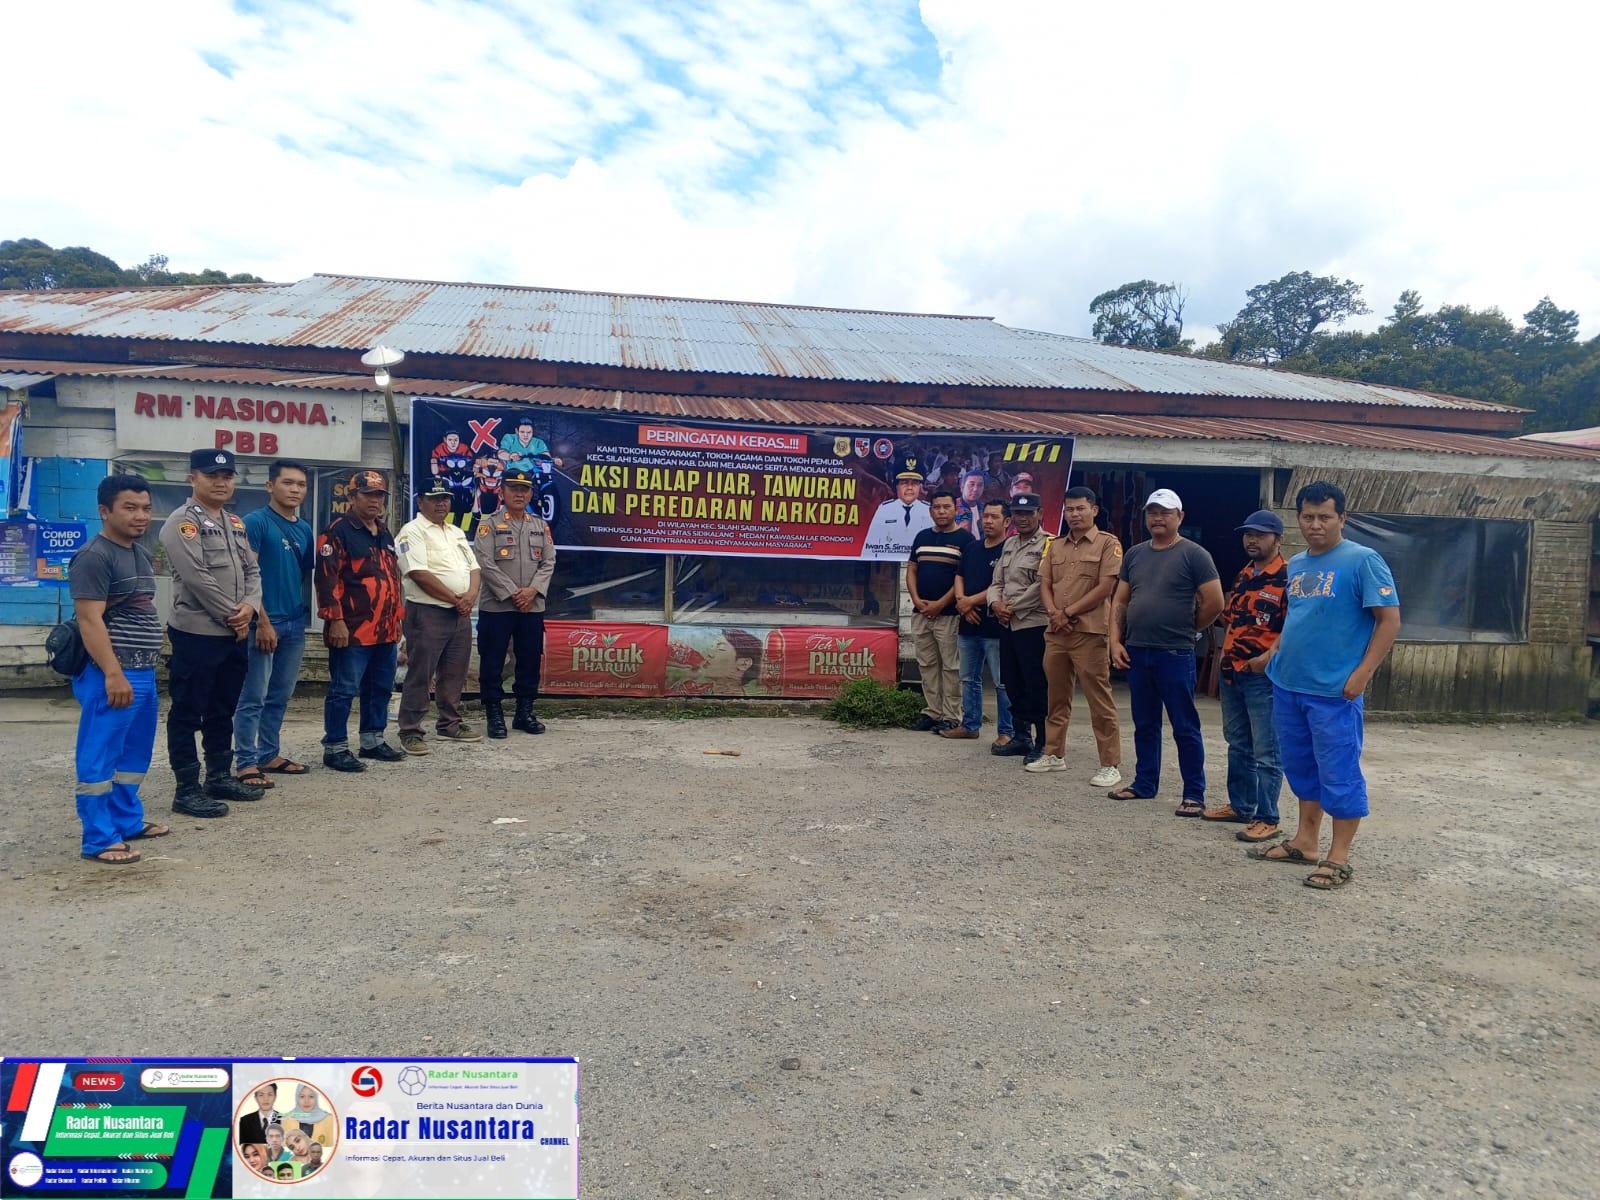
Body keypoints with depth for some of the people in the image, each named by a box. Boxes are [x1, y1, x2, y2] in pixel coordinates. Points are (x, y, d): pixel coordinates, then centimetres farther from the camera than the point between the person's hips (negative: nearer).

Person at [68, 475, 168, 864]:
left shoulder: (141, 554, 15)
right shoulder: (94, 557, -13)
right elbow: (90, 620, -19)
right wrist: (113, 674, -24)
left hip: (144, 672, 9)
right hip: (112, 675, -9)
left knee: (135, 755, 18)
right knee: (99, 758, -1)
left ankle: (128, 820, 29)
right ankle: (99, 839, 4)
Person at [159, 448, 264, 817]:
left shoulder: (236, 524, 15)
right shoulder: (181, 522, -9)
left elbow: (252, 570, 12)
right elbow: (198, 578, -17)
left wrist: (249, 606, -7)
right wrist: (232, 617, -12)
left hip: (235, 634, 8)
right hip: (197, 634, -8)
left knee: (223, 711, 16)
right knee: (187, 714, 1)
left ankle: (220, 777, 27)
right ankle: (187, 789, 7)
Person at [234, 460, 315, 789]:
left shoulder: (305, 529, 12)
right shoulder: (256, 522, -7)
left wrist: (307, 614, 9)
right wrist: (262, 622, -16)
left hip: (295, 624, 7)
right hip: (264, 622, -6)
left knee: (280, 696, 14)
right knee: (253, 697, -2)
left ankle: (269, 754, 24)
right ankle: (246, 763, 4)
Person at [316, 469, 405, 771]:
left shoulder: (385, 533, 17)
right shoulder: (337, 532, -9)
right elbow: (326, 579, -15)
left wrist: (397, 619, 20)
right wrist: (336, 621, -19)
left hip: (386, 630, 8)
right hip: (352, 630, -8)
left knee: (381, 688, 15)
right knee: (344, 689, -3)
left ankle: (373, 740, 27)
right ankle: (335, 748, 6)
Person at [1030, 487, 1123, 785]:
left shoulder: (1108, 544, -2)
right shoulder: (1055, 545, 16)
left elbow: (1105, 588, -10)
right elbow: (1045, 585, 12)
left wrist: (1068, 612, -10)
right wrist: (1053, 613, -7)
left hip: (1090, 632, -6)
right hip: (1056, 632, 6)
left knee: (1099, 699, -4)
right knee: (1057, 697, 14)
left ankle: (1111, 764, 2)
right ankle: (1054, 754, 25)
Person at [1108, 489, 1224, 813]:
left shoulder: (1194, 555, -6)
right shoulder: (1135, 554, 12)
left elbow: (1214, 603, -8)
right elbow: (1120, 601, 14)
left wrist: (1186, 629, 2)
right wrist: (1116, 641, 5)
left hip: (1175, 655, -6)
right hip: (1136, 652, 6)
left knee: (1185, 727, 1)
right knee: (1145, 724, 16)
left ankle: (1194, 795, 9)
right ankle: (1144, 784, 28)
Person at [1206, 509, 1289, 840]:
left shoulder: (1288, 577, -10)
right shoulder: (1243, 576, 16)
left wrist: (1268, 657, -23)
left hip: (1263, 676, -9)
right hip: (1232, 673, 9)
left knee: (1266, 752, -3)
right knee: (1238, 745, 17)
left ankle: (1267, 819, 4)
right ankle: (1240, 806, 29)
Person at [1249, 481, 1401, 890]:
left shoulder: (1362, 560, -9)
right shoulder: (1295, 564, 12)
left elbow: (1390, 619, -12)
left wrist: (1361, 674, -17)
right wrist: (1274, 653, 14)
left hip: (1334, 691, -7)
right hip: (1288, 686, 8)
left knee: (1339, 774, 0)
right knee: (1301, 767, 17)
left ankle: (1338, 858, 10)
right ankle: (1304, 842, 30)